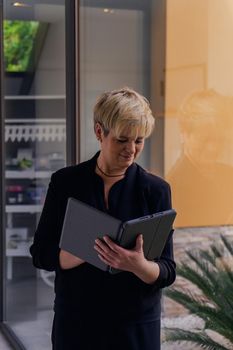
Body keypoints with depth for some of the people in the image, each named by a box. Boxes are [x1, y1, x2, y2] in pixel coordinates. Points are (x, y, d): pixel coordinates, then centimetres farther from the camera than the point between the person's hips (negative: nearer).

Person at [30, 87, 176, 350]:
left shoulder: (156, 190, -6)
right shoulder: (65, 182, -4)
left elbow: (167, 272, -7)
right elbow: (41, 254, -6)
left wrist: (138, 265, -28)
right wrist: (91, 252, -23)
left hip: (136, 327, 0)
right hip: (75, 322, 1)